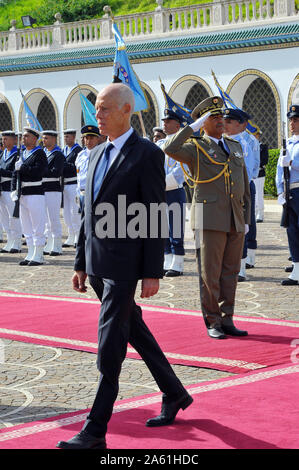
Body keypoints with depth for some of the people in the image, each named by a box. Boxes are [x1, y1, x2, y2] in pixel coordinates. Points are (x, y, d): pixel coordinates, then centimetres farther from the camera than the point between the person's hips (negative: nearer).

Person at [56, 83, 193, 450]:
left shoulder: (147, 155, -10)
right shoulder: (97, 154, 13)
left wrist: (153, 273, -15)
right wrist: (81, 263, 17)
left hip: (125, 264, -8)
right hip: (97, 264, 8)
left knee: (110, 346, -7)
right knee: (134, 331, 18)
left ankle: (95, 432, -4)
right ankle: (174, 394, 34)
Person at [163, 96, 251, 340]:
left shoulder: (235, 146, 17)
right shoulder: (195, 147, 1)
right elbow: (170, 149, -21)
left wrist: (246, 219, 14)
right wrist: (193, 127, -15)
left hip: (235, 220, 5)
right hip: (210, 218, -5)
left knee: (231, 272, 8)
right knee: (210, 273, -2)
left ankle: (227, 320, 15)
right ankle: (213, 322, 6)